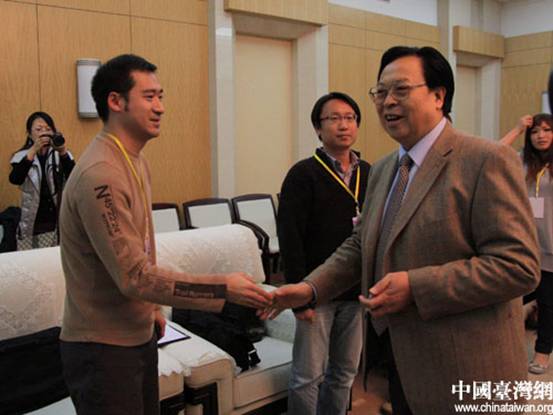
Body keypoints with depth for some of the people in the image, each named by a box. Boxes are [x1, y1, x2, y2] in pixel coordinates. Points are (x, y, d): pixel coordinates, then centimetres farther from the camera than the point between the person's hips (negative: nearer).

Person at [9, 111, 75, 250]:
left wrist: (63, 153, -31)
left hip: (59, 224, 0)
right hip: (31, 226, 0)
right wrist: (33, 150, -29)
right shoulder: (22, 156, 0)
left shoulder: (61, 155, -1)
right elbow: (15, 180, -20)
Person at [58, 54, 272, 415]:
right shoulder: (100, 175, -23)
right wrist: (223, 288, -25)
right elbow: (135, 276, -26)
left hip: (138, 335, 8)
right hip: (104, 347, -8)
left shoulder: (136, 161, 8)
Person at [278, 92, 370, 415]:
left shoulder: (370, 174, 7)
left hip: (357, 292, 5)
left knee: (345, 373, 15)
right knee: (308, 376, 4)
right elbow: (290, 239, -12)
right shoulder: (303, 174, -7)